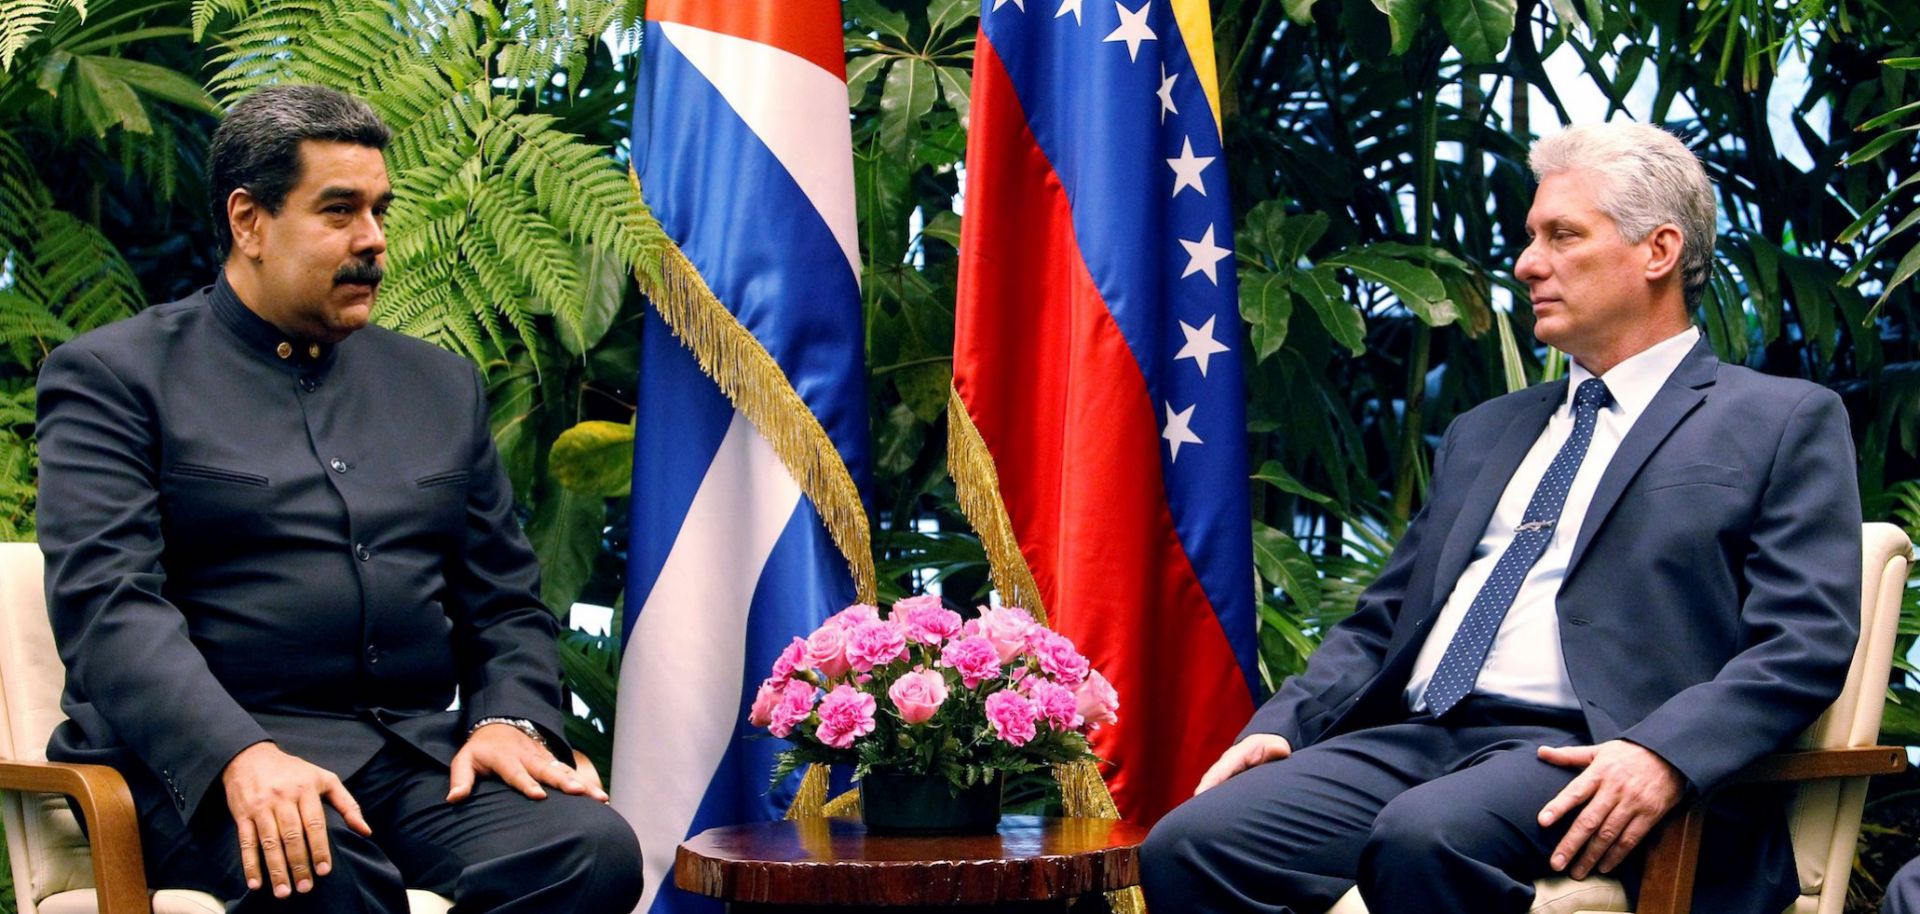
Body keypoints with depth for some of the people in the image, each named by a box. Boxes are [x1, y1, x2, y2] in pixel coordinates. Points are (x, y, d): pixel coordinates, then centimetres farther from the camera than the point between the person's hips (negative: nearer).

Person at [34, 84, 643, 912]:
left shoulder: (440, 386, 22)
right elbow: (105, 599, -9)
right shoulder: (114, 376, 5)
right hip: (203, 761, -5)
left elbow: (506, 603, 21)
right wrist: (242, 755, -26)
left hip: (419, 753, 5)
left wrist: (509, 720, -2)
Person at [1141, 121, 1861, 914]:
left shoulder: (1785, 423, 8)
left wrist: (1662, 757, -22)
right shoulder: (1485, 432, 28)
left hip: (1582, 761, -6)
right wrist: (1282, 725, 5)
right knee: (1188, 844, -21)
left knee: (1426, 836, -38)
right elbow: (1382, 621, 25)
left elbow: (1808, 641, -5)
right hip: (1412, 740, 6)